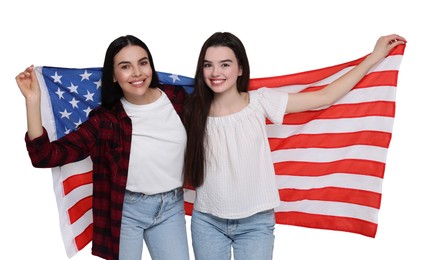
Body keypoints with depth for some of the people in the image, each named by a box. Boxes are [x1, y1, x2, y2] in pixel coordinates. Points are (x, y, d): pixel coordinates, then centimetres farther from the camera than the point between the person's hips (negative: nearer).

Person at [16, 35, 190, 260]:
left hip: (171, 208, 2)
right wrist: (33, 99, -24)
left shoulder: (177, 98, -5)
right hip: (125, 210, -2)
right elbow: (45, 156, -16)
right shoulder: (106, 119, -11)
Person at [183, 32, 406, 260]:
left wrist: (375, 55, -2)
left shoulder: (259, 102, -7)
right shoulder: (196, 111, -4)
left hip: (255, 223, -1)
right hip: (207, 222, 1)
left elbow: (323, 97, -4)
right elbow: (189, 169, 5)